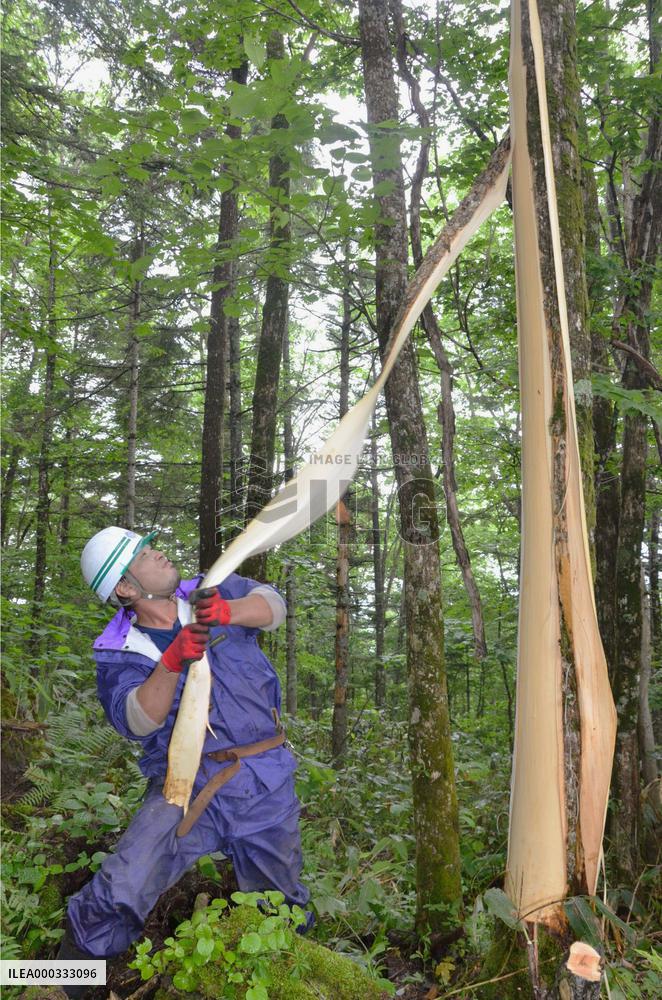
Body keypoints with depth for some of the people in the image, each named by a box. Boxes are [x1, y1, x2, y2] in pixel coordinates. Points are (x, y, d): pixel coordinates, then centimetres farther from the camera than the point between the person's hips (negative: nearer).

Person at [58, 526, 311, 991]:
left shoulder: (211, 593, 1)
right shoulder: (119, 651, -4)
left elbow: (272, 604, -10)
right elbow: (137, 721, -16)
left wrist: (228, 613, -29)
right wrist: (174, 659, -30)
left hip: (268, 783, 2)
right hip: (189, 789, -2)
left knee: (283, 907, 20)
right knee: (120, 895, -20)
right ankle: (65, 982, 9)